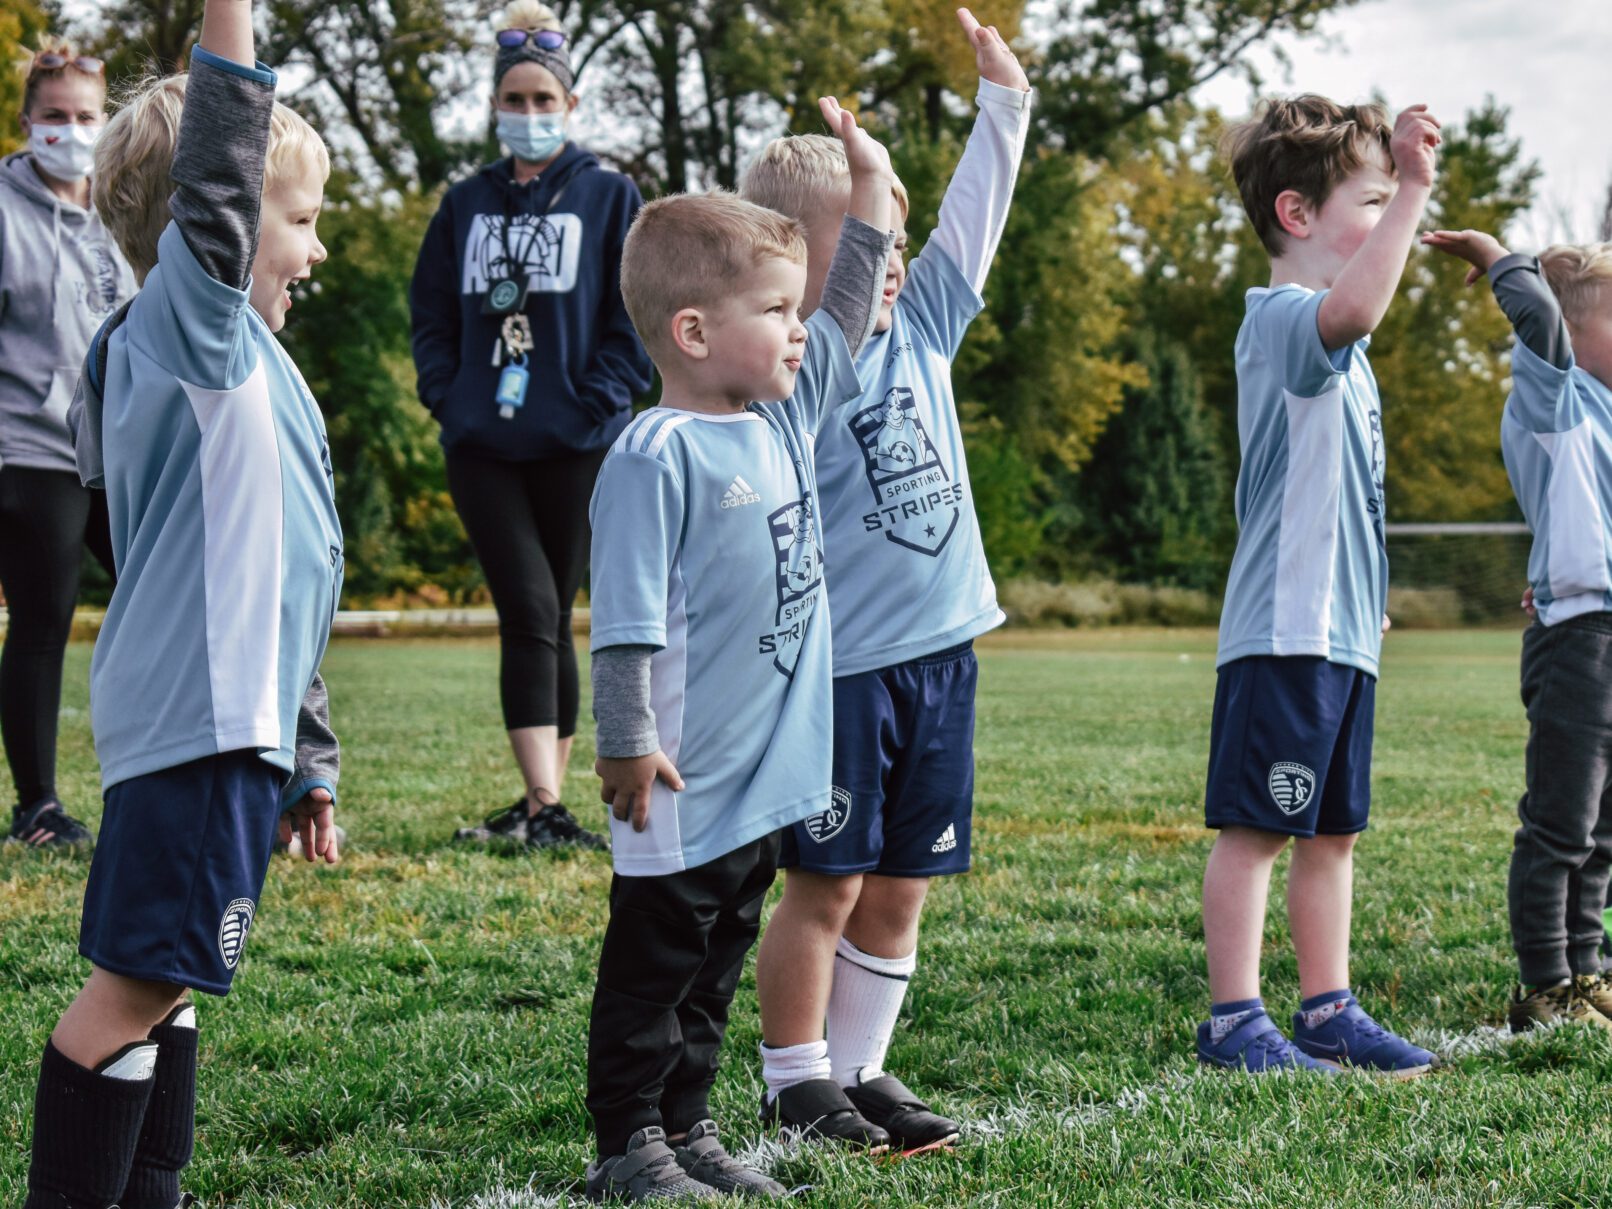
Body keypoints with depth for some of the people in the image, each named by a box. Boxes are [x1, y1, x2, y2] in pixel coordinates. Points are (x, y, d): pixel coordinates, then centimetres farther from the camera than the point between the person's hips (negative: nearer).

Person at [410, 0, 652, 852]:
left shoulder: (608, 198, 4)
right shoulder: (466, 205, 12)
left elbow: (636, 315, 0)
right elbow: (430, 313, 14)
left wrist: (599, 401, -10)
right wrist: (446, 398, 1)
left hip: (575, 446, -1)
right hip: (481, 445, 1)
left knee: (548, 621, 5)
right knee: (529, 613, -9)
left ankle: (544, 804, 14)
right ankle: (543, 804, -15)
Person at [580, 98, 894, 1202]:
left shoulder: (784, 417, 7)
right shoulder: (658, 456, -17)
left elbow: (848, 325, 22)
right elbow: (627, 617, -18)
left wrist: (871, 188, 21)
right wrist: (628, 742, -19)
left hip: (771, 772, 8)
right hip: (688, 783, -8)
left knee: (718, 965, 17)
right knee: (655, 963, 4)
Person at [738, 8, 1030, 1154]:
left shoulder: (921, 329, 8)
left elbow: (973, 220, 13)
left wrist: (1004, 94, 14)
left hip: (941, 654, 7)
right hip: (840, 667, -6)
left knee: (900, 890, 12)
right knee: (826, 886, 2)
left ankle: (862, 1068, 22)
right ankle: (797, 1078, 14)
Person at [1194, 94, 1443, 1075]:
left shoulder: (1341, 356, 20)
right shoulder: (1279, 318, -11)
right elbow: (1350, 310, -36)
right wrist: (1411, 190, -37)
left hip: (1344, 628, 10)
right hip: (1283, 629, -10)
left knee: (1333, 831, 13)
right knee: (1255, 829, -4)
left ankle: (1329, 1011, 21)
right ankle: (1235, 1022, 1)